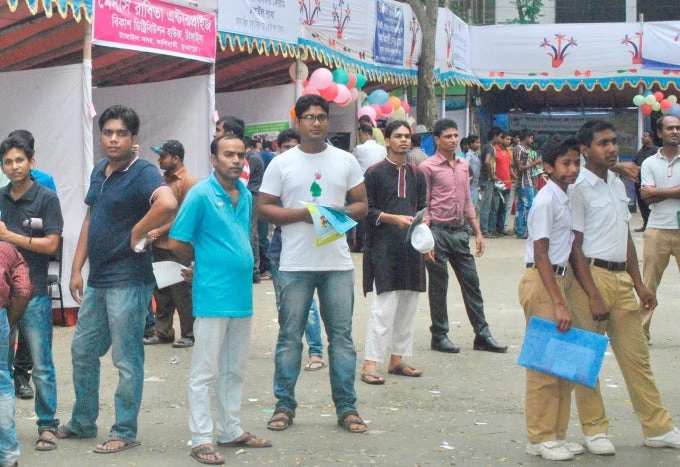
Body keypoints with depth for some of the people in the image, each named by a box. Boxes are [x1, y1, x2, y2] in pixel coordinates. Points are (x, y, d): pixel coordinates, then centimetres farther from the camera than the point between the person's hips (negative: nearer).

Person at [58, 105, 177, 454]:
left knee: (126, 360, 2)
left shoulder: (142, 173, -15)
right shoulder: (99, 171, 11)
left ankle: (125, 432, 14)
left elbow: (168, 204, -35)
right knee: (82, 351, 18)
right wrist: (77, 269, 12)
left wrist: (137, 232, -22)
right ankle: (82, 422, 34)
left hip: (127, 281, -9)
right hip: (96, 280, 9)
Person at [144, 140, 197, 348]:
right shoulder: (164, 179, 14)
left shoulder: (188, 182, -11)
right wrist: (150, 232, 8)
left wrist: (159, 231, -18)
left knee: (181, 292, 0)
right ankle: (163, 332, 21)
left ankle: (189, 335, 9)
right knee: (160, 291, 12)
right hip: (159, 246, 8)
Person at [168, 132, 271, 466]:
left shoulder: (246, 195, 10)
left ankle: (231, 430, 25)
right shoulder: (200, 194, -10)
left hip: (242, 294, 7)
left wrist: (242, 261, 11)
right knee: (205, 372, -1)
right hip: (213, 297, -7)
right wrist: (201, 261, 5)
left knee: (234, 370, 15)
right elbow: (177, 243, -9)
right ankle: (201, 439, 4)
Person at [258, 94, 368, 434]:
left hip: (338, 263, 2)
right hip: (295, 264, -1)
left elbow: (361, 205, 10)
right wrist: (302, 214, -13)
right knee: (289, 335, 3)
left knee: (341, 335, 4)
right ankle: (284, 405, 13)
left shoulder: (346, 161, 9)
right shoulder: (281, 164, 3)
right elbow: (264, 208, 0)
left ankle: (346, 407, 12)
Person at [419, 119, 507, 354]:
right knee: (438, 286, 2)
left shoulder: (464, 166, 13)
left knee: (471, 282, 6)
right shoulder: (428, 167, -6)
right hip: (438, 232, -6)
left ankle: (482, 334, 12)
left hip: (459, 231, 6)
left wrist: (478, 232, 13)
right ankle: (439, 336, 11)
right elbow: (423, 205, -8)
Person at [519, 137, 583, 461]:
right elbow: (541, 255, -18)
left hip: (560, 279, 9)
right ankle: (540, 438, 5)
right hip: (541, 282, -9)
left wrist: (564, 297, 13)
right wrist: (559, 303, -21)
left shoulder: (565, 199, 13)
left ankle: (556, 433, 21)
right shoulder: (546, 201, -14)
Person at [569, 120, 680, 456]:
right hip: (591, 275, -7)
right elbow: (574, 246, -13)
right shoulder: (579, 188, -10)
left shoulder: (617, 184, 13)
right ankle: (594, 430, 14)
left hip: (621, 277, 7)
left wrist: (639, 284, 15)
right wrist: (593, 295, -17)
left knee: (636, 355, 11)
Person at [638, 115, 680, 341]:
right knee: (649, 283, 4)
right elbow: (647, 196, -6)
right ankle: (641, 330, 11)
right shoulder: (650, 163, 5)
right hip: (658, 229, 0)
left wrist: (659, 192, -8)